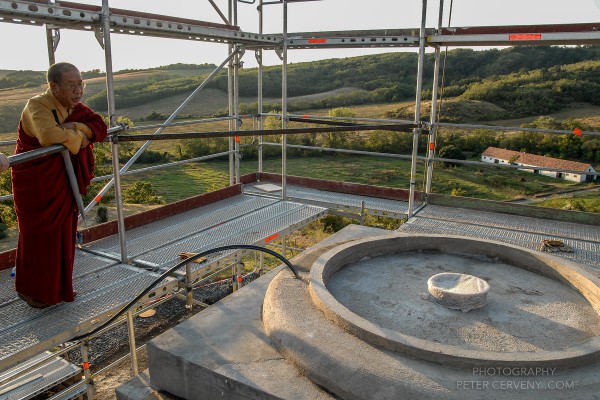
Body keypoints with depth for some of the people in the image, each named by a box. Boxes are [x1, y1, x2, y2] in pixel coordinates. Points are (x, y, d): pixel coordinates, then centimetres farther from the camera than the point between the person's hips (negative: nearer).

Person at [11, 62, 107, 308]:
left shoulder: (75, 108, 5)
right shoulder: (38, 106, -19)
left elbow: (100, 128, -7)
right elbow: (49, 135, -38)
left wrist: (75, 127, -24)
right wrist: (78, 138, -22)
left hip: (63, 183, 7)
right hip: (36, 184, -7)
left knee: (63, 234, 15)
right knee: (39, 236, 4)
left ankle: (58, 287, 31)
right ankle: (31, 290, 24)